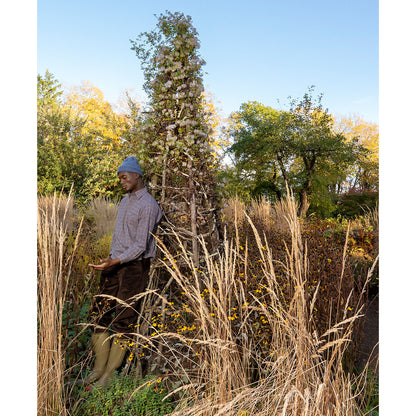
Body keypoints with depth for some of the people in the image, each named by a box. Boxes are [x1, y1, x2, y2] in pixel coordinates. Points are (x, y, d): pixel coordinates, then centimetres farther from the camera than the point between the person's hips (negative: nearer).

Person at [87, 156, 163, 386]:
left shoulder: (148, 205, -13)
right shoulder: (124, 201, 15)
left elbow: (141, 245, -18)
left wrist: (115, 262, -26)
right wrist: (109, 261, 17)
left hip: (135, 266, -8)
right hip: (115, 263, 8)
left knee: (123, 319, 0)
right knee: (99, 312, 8)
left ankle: (110, 373, 13)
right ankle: (99, 368, 21)